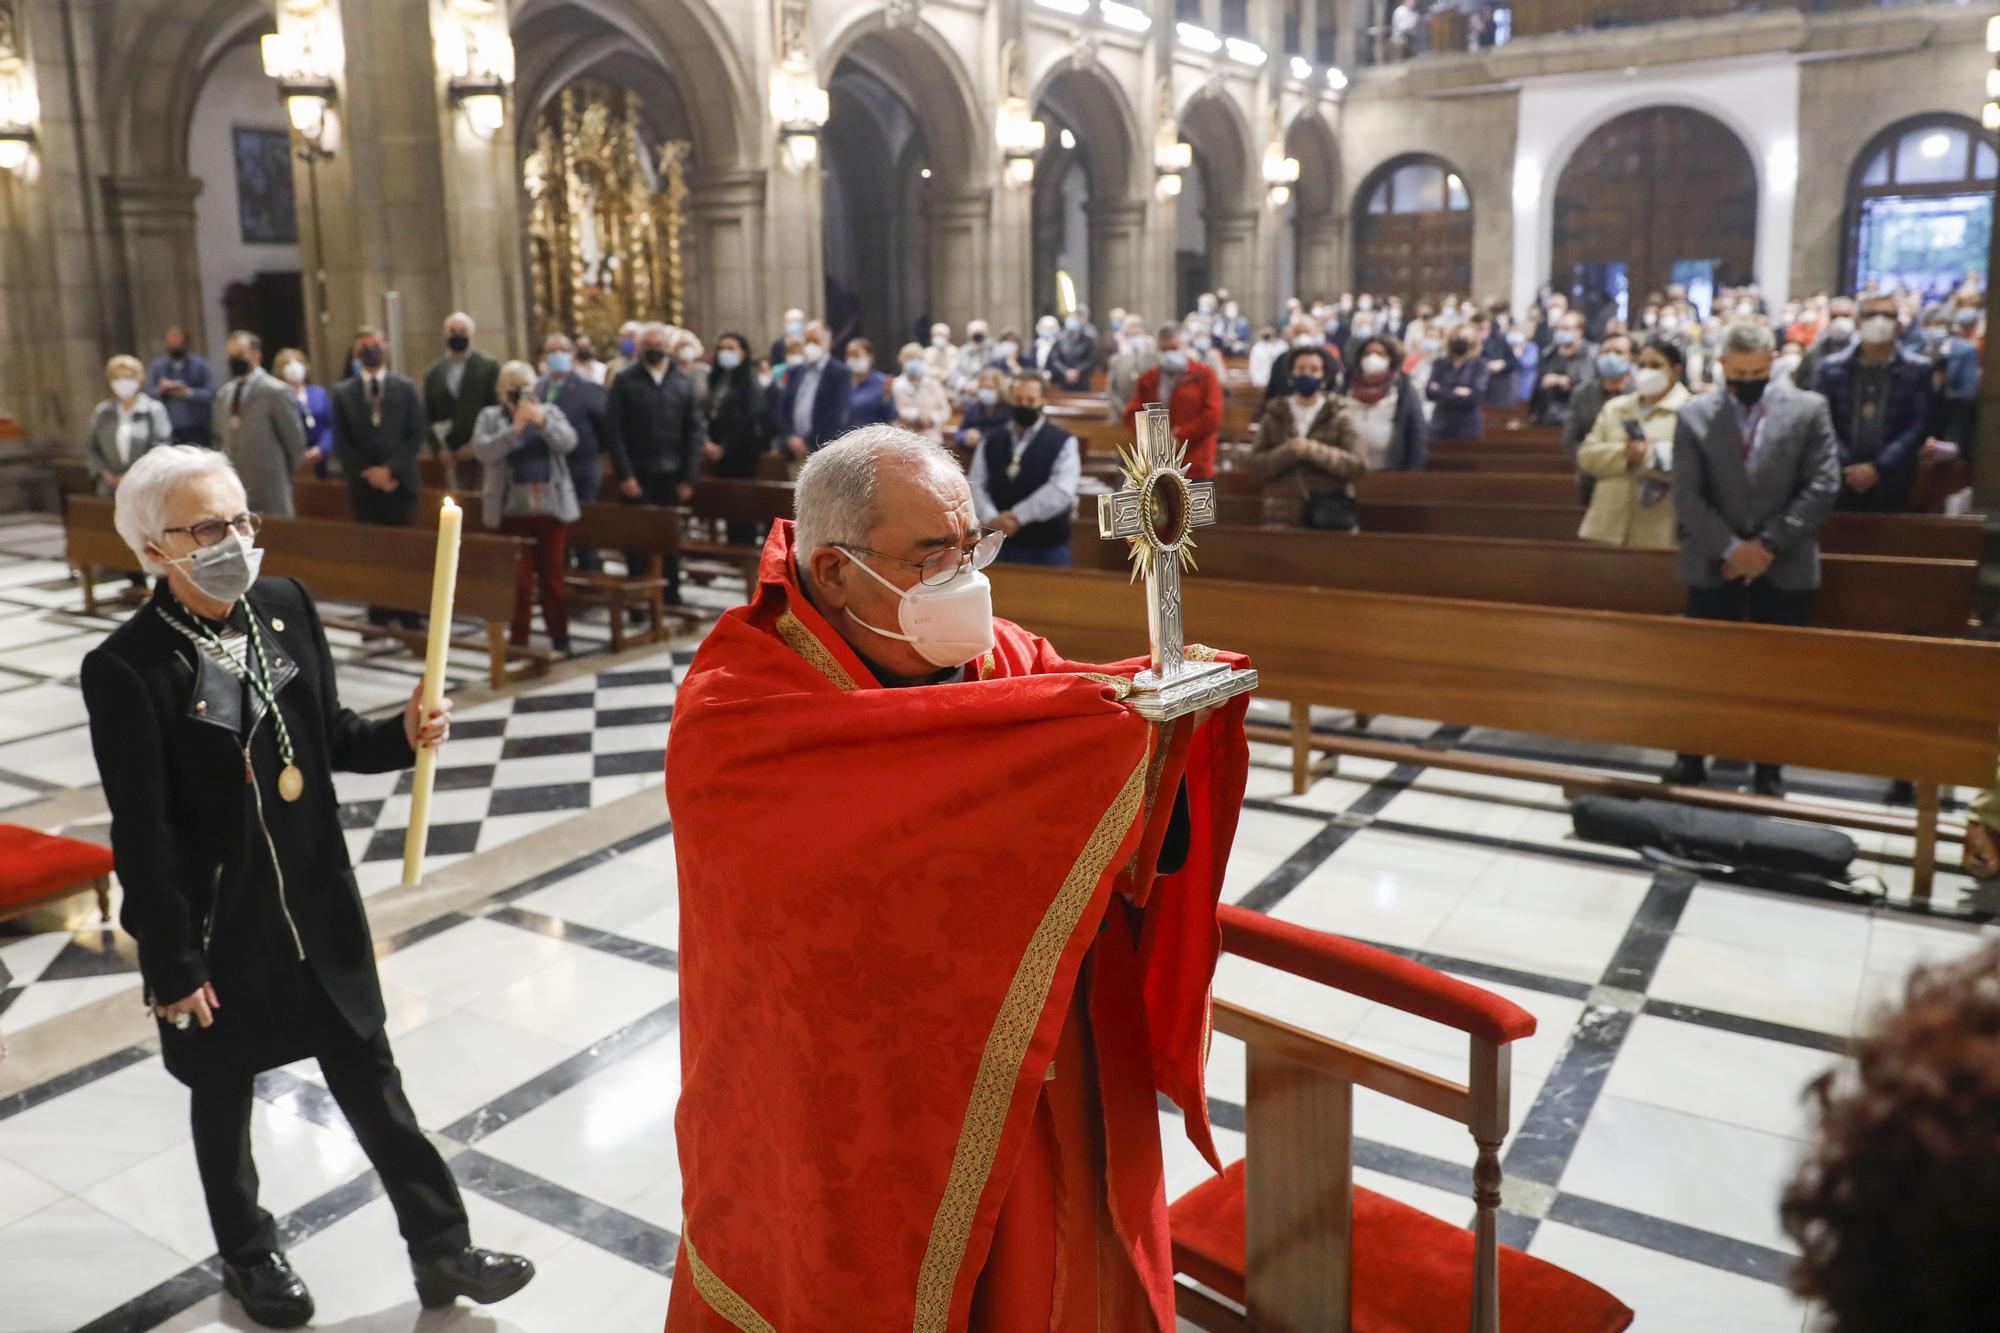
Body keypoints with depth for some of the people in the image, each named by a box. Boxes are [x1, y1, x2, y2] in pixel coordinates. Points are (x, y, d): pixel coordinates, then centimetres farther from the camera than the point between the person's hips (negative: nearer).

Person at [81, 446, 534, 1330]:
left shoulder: (286, 606, -5)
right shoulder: (126, 668, -20)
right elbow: (142, 837, -16)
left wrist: (402, 735, -13)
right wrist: (173, 964, -12)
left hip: (318, 902, 4)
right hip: (215, 923, -4)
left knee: (373, 1080, 15)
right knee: (224, 1096, 20)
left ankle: (442, 1251, 30)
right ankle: (249, 1257, 45)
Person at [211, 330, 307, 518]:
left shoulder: (275, 391, -6)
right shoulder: (223, 394, 14)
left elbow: (294, 438, -5)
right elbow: (220, 437, 22)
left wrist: (285, 475, 1)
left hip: (267, 486, -6)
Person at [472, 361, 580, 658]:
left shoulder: (549, 411, 9)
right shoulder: (491, 417, 5)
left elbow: (568, 442, -6)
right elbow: (482, 450, -11)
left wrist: (543, 422, -20)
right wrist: (514, 429, -22)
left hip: (551, 507, 1)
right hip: (513, 510, -1)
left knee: (552, 575, 7)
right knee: (518, 577, 1)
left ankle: (559, 638, 15)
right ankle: (518, 640, 9)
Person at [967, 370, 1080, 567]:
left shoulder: (1063, 442, -3)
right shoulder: (990, 443, 10)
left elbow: (1061, 491, -15)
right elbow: (974, 485, 4)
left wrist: (1018, 515, -17)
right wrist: (991, 518, -15)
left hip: (1049, 547, -3)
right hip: (1003, 545, 3)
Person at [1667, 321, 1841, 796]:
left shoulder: (1808, 409, 2)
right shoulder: (1694, 414, 2)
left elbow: (1823, 485, -4)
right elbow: (1687, 495, -4)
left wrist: (1770, 544, -12)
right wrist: (1730, 548, -14)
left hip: (1786, 566, 0)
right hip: (1713, 564, 0)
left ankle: (1769, 771, 18)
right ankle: (1692, 759, 19)